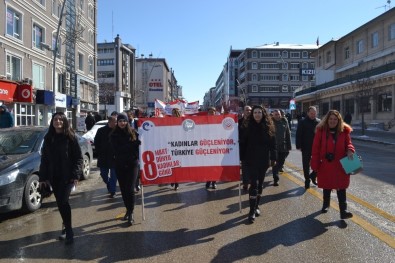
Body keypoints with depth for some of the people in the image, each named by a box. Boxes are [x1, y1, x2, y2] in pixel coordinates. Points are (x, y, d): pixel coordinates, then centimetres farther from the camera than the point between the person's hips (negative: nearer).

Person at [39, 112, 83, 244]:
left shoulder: (70, 137, -5)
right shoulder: (48, 138, 9)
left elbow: (78, 157, -6)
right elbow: (44, 159, 11)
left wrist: (75, 174, -14)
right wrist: (43, 177, 6)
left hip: (67, 176, -5)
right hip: (54, 176, 5)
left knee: (63, 202, -10)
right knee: (60, 203, 11)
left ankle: (68, 231, 2)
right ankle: (67, 227, 27)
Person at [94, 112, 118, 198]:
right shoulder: (101, 130, -1)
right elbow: (96, 143, 5)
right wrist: (99, 153, 1)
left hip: (114, 158, -3)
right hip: (103, 158, 3)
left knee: (113, 175, 3)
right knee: (103, 174, 13)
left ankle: (112, 191, 15)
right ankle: (109, 185, 40)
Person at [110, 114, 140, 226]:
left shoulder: (133, 132, 1)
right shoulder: (113, 135, 1)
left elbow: (139, 145, 4)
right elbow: (117, 149, -11)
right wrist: (133, 144, -18)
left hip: (132, 164, -2)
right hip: (120, 165, 2)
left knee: (130, 189, -8)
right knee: (123, 189, 11)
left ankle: (131, 213, 3)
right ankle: (128, 210, 29)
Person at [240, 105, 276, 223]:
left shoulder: (268, 127, 1)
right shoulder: (248, 127, -2)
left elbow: (273, 144, 4)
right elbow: (243, 143, -2)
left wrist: (273, 158, 1)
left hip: (264, 160, 2)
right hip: (251, 160, -2)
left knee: (260, 183, 12)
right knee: (254, 184, -8)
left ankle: (256, 206, 26)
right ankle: (252, 211, -4)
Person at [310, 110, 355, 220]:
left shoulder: (344, 131, -1)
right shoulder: (321, 131, -7)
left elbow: (348, 143, 6)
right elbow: (316, 149, -6)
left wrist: (350, 150, -19)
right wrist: (315, 165, -9)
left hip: (340, 165, 1)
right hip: (325, 165, 0)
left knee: (341, 188, 1)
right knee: (326, 187, 16)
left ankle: (343, 211, 5)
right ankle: (326, 205, 37)